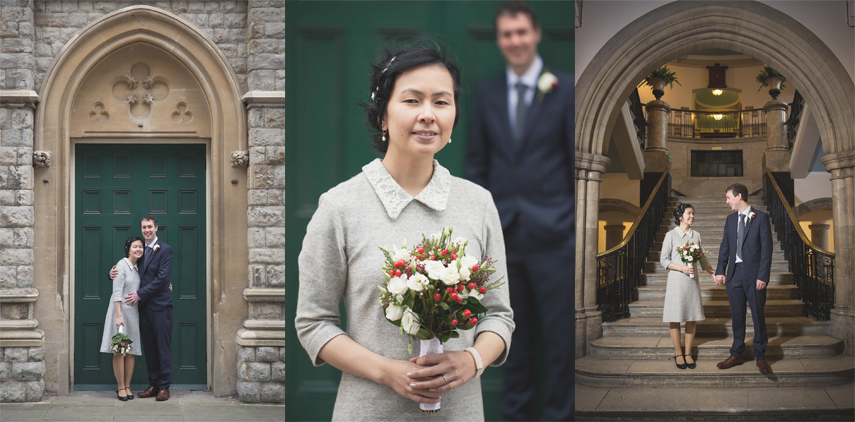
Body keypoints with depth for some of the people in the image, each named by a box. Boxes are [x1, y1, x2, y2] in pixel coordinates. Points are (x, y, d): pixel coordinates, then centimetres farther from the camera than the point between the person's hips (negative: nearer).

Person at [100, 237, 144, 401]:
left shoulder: (138, 268, 13)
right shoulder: (122, 265, -9)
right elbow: (117, 292, -14)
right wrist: (119, 316, -21)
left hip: (134, 312, 7)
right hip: (121, 309, -7)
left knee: (131, 351, 6)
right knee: (119, 351, -4)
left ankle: (127, 386, 12)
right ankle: (121, 387, 1)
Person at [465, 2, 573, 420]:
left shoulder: (565, 90, -2)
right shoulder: (487, 93, 9)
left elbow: (581, 164, -2)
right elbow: (476, 163, 12)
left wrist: (581, 231, -6)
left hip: (552, 234, -3)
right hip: (504, 234, 3)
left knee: (560, 338, 1)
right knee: (515, 335, 12)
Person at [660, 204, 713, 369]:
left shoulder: (696, 235, 10)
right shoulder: (671, 235, -2)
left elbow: (703, 259, 12)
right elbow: (663, 259, -3)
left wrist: (714, 273, -1)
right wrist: (682, 268, -15)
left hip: (692, 281, 4)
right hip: (676, 281, -4)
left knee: (691, 318, 3)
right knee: (675, 318, -2)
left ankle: (688, 353, 12)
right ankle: (678, 353, 8)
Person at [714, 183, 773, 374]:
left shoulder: (761, 217, -4)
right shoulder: (730, 219, 12)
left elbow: (766, 248, -7)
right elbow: (725, 247, 13)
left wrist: (762, 276, -13)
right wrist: (720, 271, 1)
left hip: (754, 275, -4)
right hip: (734, 274, 4)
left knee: (758, 316, 2)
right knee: (737, 316, 9)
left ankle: (760, 357, 12)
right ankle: (737, 355, 18)